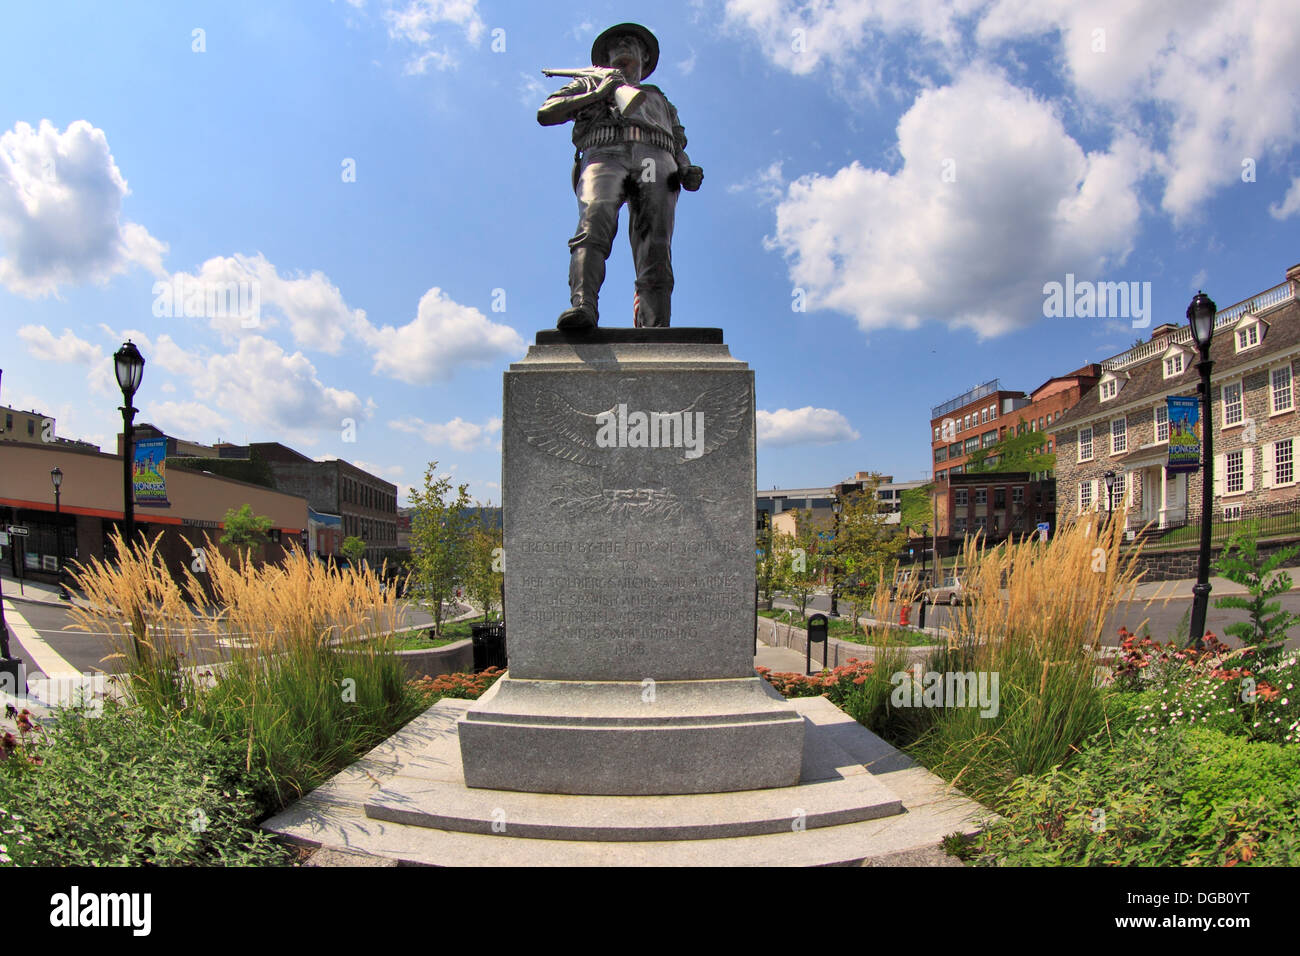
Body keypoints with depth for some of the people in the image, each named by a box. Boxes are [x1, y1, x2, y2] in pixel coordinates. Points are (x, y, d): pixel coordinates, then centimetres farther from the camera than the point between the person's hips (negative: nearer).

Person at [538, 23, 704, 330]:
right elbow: (545, 114, 20)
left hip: (656, 162, 2)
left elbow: (679, 146, 30)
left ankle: (654, 336, -37)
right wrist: (598, 94, 10)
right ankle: (582, 306, -51)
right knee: (594, 224, -33)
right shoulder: (590, 83, 35)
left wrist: (688, 172, 5)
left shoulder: (660, 100, 42)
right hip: (605, 155, -1)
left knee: (656, 252, -21)